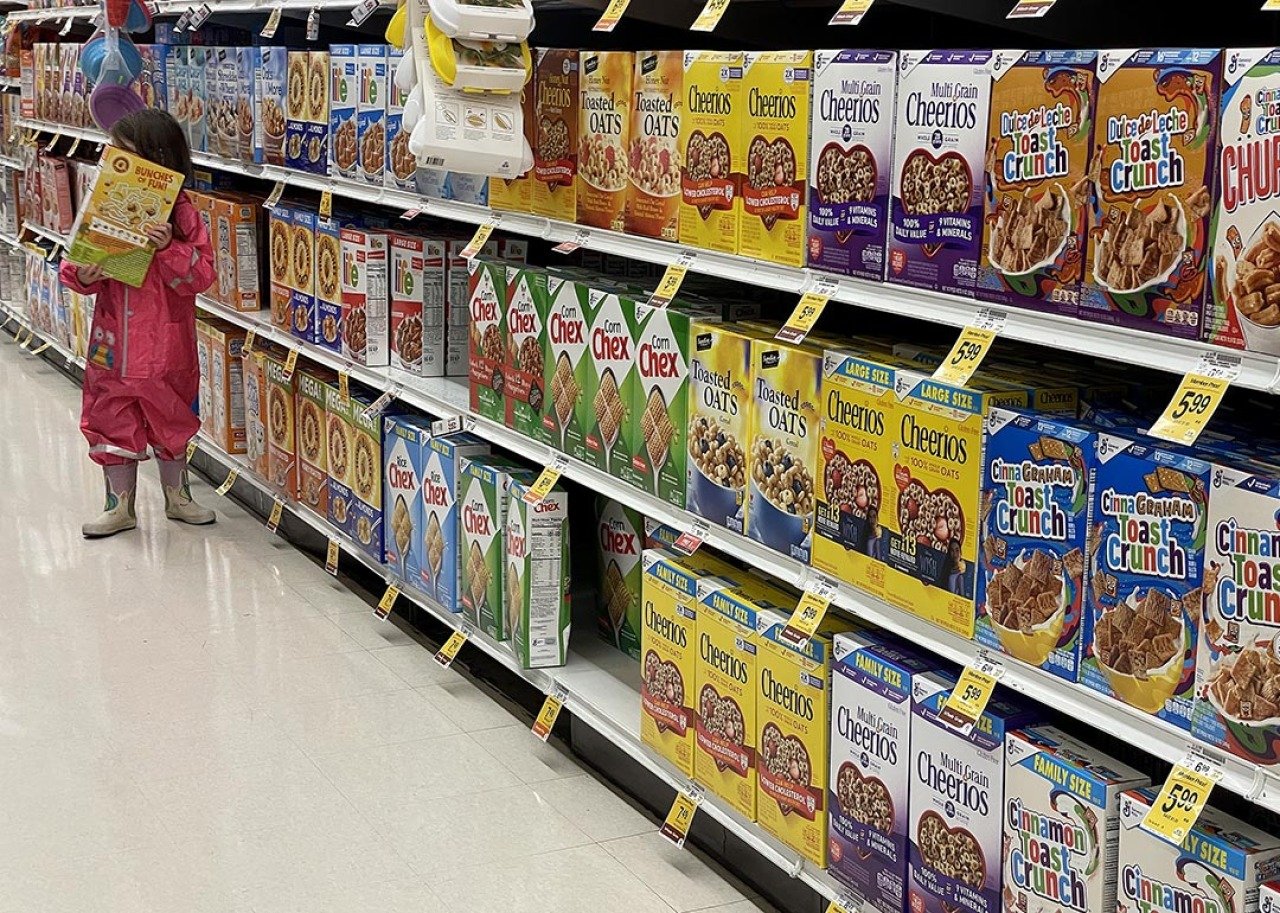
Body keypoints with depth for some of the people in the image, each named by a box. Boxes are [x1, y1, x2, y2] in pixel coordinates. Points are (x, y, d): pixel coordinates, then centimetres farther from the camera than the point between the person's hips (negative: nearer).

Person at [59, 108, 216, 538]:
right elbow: (75, 264, 6)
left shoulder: (181, 213, -11)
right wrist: (81, 275, -16)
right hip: (113, 342, 3)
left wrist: (169, 248, -30)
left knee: (170, 422, 14)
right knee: (112, 422, 10)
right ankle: (121, 506, 24)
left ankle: (177, 497, 32)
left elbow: (201, 275, -16)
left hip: (166, 345, -3)